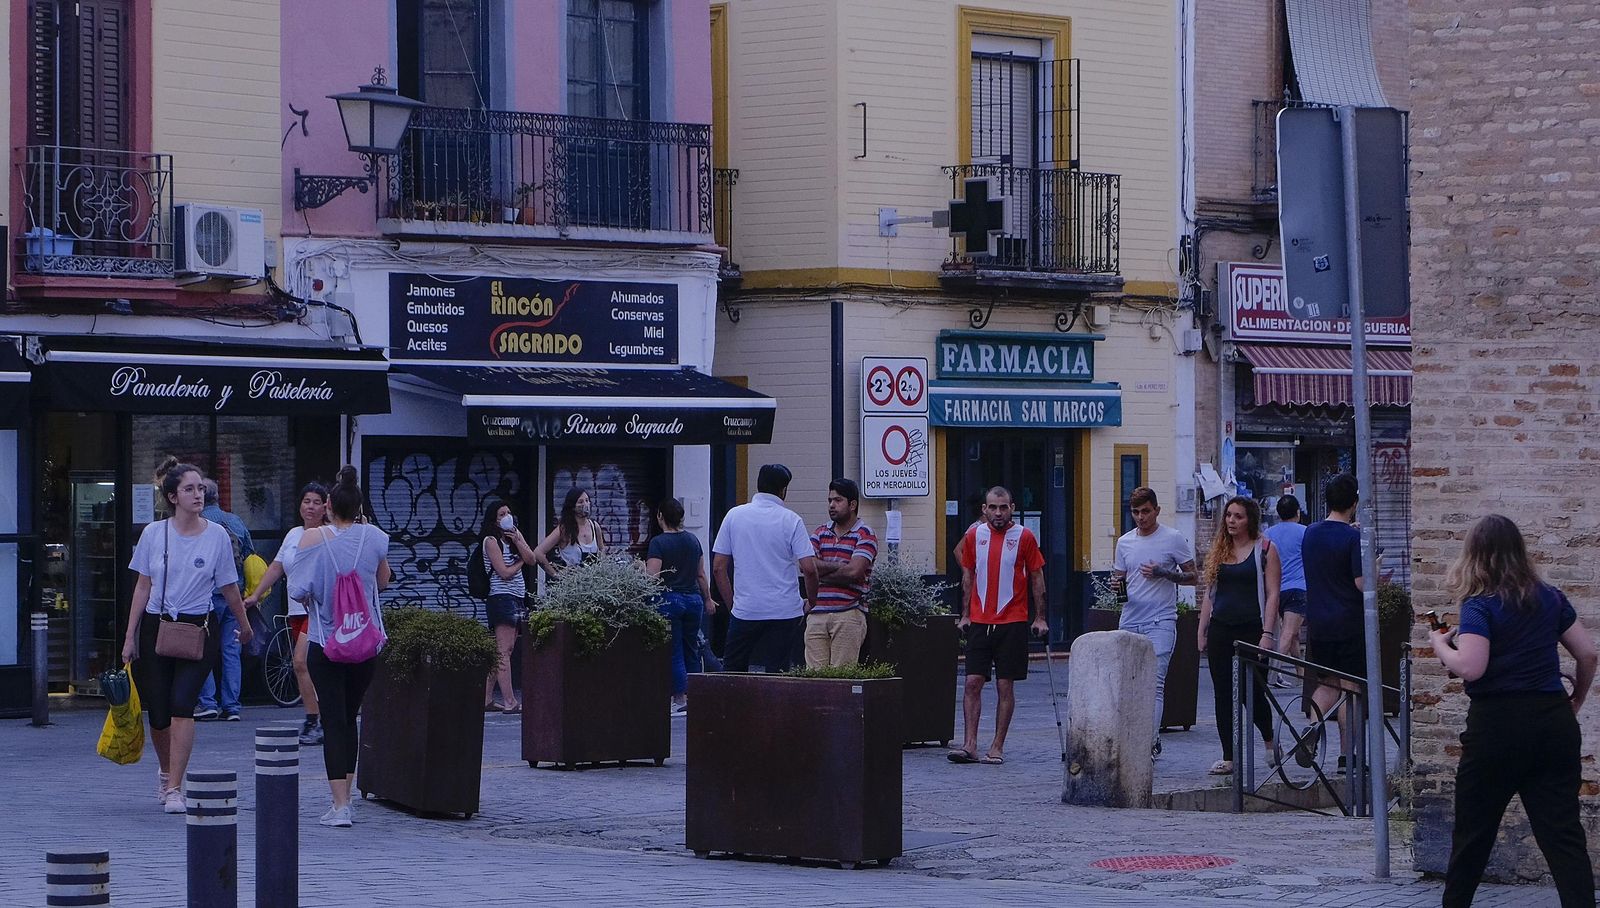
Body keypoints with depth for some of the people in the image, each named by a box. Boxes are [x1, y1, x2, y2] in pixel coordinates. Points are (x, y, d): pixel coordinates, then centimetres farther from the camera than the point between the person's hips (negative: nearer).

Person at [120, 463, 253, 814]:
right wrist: (130, 636, 5)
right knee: (158, 713, 3)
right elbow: (143, 587, 7)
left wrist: (244, 625, 20)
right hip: (156, 627, 2)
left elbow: (229, 588, 10)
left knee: (182, 705, -16)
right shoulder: (154, 534, 1)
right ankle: (165, 770, 33)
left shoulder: (217, 536, -1)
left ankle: (174, 789, -13)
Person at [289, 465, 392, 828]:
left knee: (333, 721, -3)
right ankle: (344, 796, 24)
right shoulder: (373, 537, -3)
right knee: (349, 718, 17)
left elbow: (298, 589, -12)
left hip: (325, 640, -3)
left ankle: (340, 805, -12)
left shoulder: (314, 539, -10)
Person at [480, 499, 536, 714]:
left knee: (500, 651, 9)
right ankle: (509, 702, -17)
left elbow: (531, 559, 6)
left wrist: (517, 540, -6)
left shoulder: (515, 534, 17)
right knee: (504, 651, -12)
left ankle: (486, 698, 13)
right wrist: (520, 562, 4)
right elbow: (504, 572, -13)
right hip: (501, 597, -8)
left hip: (517, 596, 8)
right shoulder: (491, 541, -7)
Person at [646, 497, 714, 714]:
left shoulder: (658, 542, -10)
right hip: (694, 598, 5)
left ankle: (680, 698, -1)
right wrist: (708, 599, 21)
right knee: (691, 649, 13)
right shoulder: (693, 540, 8)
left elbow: (652, 577, -18)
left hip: (670, 599, -5)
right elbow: (701, 574, 13)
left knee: (674, 652, 0)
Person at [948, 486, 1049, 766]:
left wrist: (1040, 618, 1)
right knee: (973, 682, -4)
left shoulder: (1024, 536, -1)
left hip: (1012, 622, -2)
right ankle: (969, 745, -5)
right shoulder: (974, 535, 6)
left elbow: (1037, 577, 4)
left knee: (1005, 686, 1)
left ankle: (997, 747, 5)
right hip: (979, 622, 2)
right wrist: (965, 615, 11)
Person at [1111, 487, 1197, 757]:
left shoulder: (1174, 539, -1)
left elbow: (1193, 577, 1)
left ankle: (1149, 744, -20)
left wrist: (1163, 573, -14)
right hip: (1129, 623, 6)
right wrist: (1117, 583, -2)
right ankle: (1152, 738, 19)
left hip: (1160, 623, -6)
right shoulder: (1125, 542, 13)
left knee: (1154, 682, -15)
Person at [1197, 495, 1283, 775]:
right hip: (1220, 630, 5)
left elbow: (1272, 594, -6)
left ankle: (1270, 741, 24)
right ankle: (1228, 757, 6)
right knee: (1223, 695, 2)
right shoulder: (1218, 550, 13)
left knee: (1253, 693, -3)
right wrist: (1202, 633, 11)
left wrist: (1267, 633, -14)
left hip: (1251, 628, -5)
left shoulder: (1265, 549, -1)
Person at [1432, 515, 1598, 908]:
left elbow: (1470, 667, -22)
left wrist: (1440, 644, -3)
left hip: (1497, 725, -4)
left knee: (1473, 831, 14)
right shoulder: (1550, 598, 7)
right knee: (1563, 832, -1)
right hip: (1553, 723, 4)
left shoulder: (1480, 606, -9)